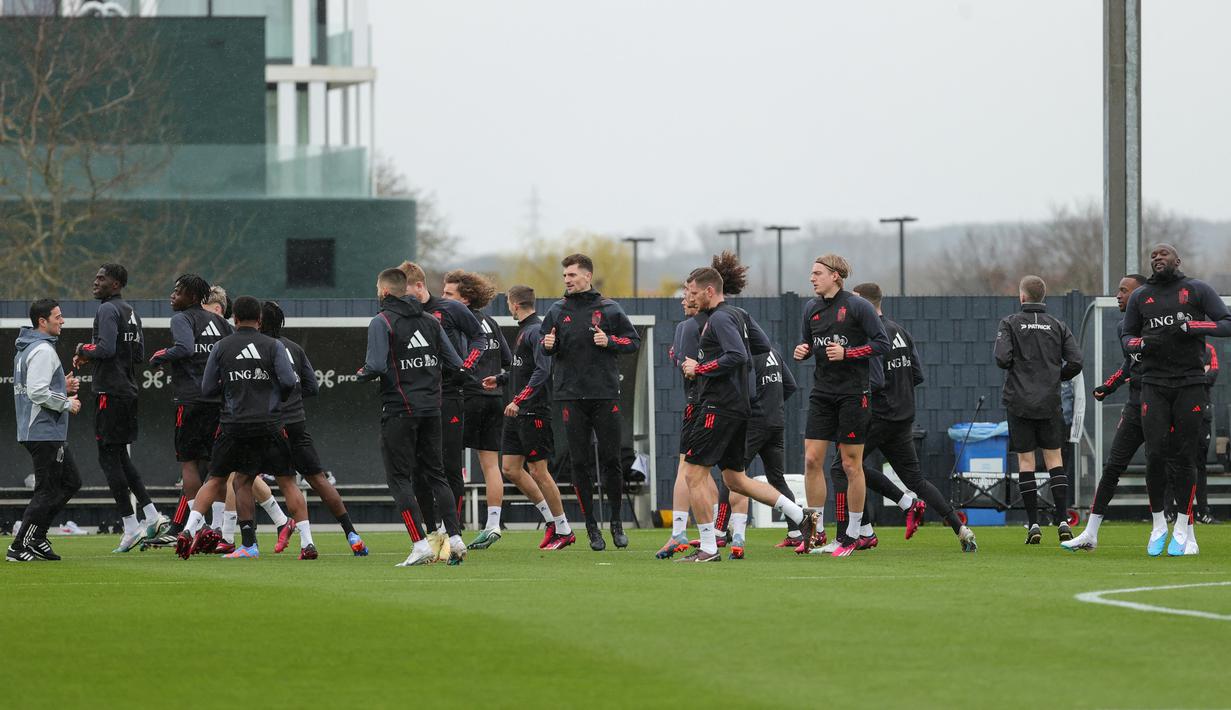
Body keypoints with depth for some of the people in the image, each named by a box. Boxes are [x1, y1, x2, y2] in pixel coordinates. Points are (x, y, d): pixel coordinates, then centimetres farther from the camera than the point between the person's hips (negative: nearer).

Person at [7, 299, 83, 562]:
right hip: (45, 433, -11)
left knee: (71, 482, 17)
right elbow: (37, 393, -24)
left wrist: (62, 387, 14)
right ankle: (19, 547, -3)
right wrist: (67, 403, -12)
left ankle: (35, 537, 16)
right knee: (47, 491, -5)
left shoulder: (25, 350, 17)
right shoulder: (43, 350, -16)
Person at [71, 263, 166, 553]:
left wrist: (85, 350, -4)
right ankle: (151, 517, 11)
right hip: (128, 390, 9)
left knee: (109, 458, -4)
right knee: (121, 456, 17)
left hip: (110, 392, -9)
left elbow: (106, 348, -24)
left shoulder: (108, 310, -12)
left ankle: (131, 527, -6)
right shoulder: (131, 312, 17)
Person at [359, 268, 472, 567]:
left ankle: (421, 545, -12)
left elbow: (376, 367, -18)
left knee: (400, 478, -1)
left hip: (399, 410, -6)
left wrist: (362, 372, 3)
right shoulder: (431, 321, 11)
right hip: (431, 408, 6)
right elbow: (456, 366, 8)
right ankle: (455, 539, 5)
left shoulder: (381, 322, -7)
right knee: (435, 474, 13)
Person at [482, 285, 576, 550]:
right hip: (517, 413, 10)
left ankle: (564, 530, 4)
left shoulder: (536, 331, -14)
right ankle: (552, 519, 17)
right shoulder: (523, 331, 15)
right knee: (511, 469, 8)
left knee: (538, 471, -5)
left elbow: (542, 371, -24)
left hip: (534, 412, -10)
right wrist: (500, 379, 26)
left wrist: (519, 400, -28)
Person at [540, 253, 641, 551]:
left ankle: (617, 523, 16)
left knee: (611, 460, 1)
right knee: (579, 463, 0)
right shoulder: (557, 311, 8)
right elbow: (544, 344, 15)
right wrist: (548, 345, -8)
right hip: (571, 396, 1)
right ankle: (592, 528, 6)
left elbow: (634, 341, 7)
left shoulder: (609, 309, 3)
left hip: (605, 393, -1)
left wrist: (610, 341, -11)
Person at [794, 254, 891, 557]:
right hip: (822, 393, 6)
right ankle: (815, 530, 8)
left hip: (853, 394, -6)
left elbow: (882, 343, -10)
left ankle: (852, 534, 8)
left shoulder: (857, 306, -8)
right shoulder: (811, 308, 10)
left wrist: (846, 353, -19)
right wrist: (803, 351, -2)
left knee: (851, 464, -1)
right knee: (812, 460, -1)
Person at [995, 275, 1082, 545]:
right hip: (1050, 402, 2)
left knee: (1025, 462, 3)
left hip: (1020, 401, -2)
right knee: (1054, 459, 8)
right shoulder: (1057, 325, 5)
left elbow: (1002, 359, -15)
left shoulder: (1010, 323, -3)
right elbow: (1075, 361, -2)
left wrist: (1013, 366, 8)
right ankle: (1062, 521, -1)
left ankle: (1033, 524, 0)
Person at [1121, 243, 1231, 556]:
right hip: (1154, 385, 2)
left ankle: (1182, 529, 8)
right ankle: (1158, 525, 5)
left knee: (1185, 456, -2)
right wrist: (1143, 342, -4)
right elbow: (1127, 336, 20)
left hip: (1190, 384, -2)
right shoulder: (1140, 297, 12)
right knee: (1155, 454, -9)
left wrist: (1191, 326, -15)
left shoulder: (1198, 290, 4)